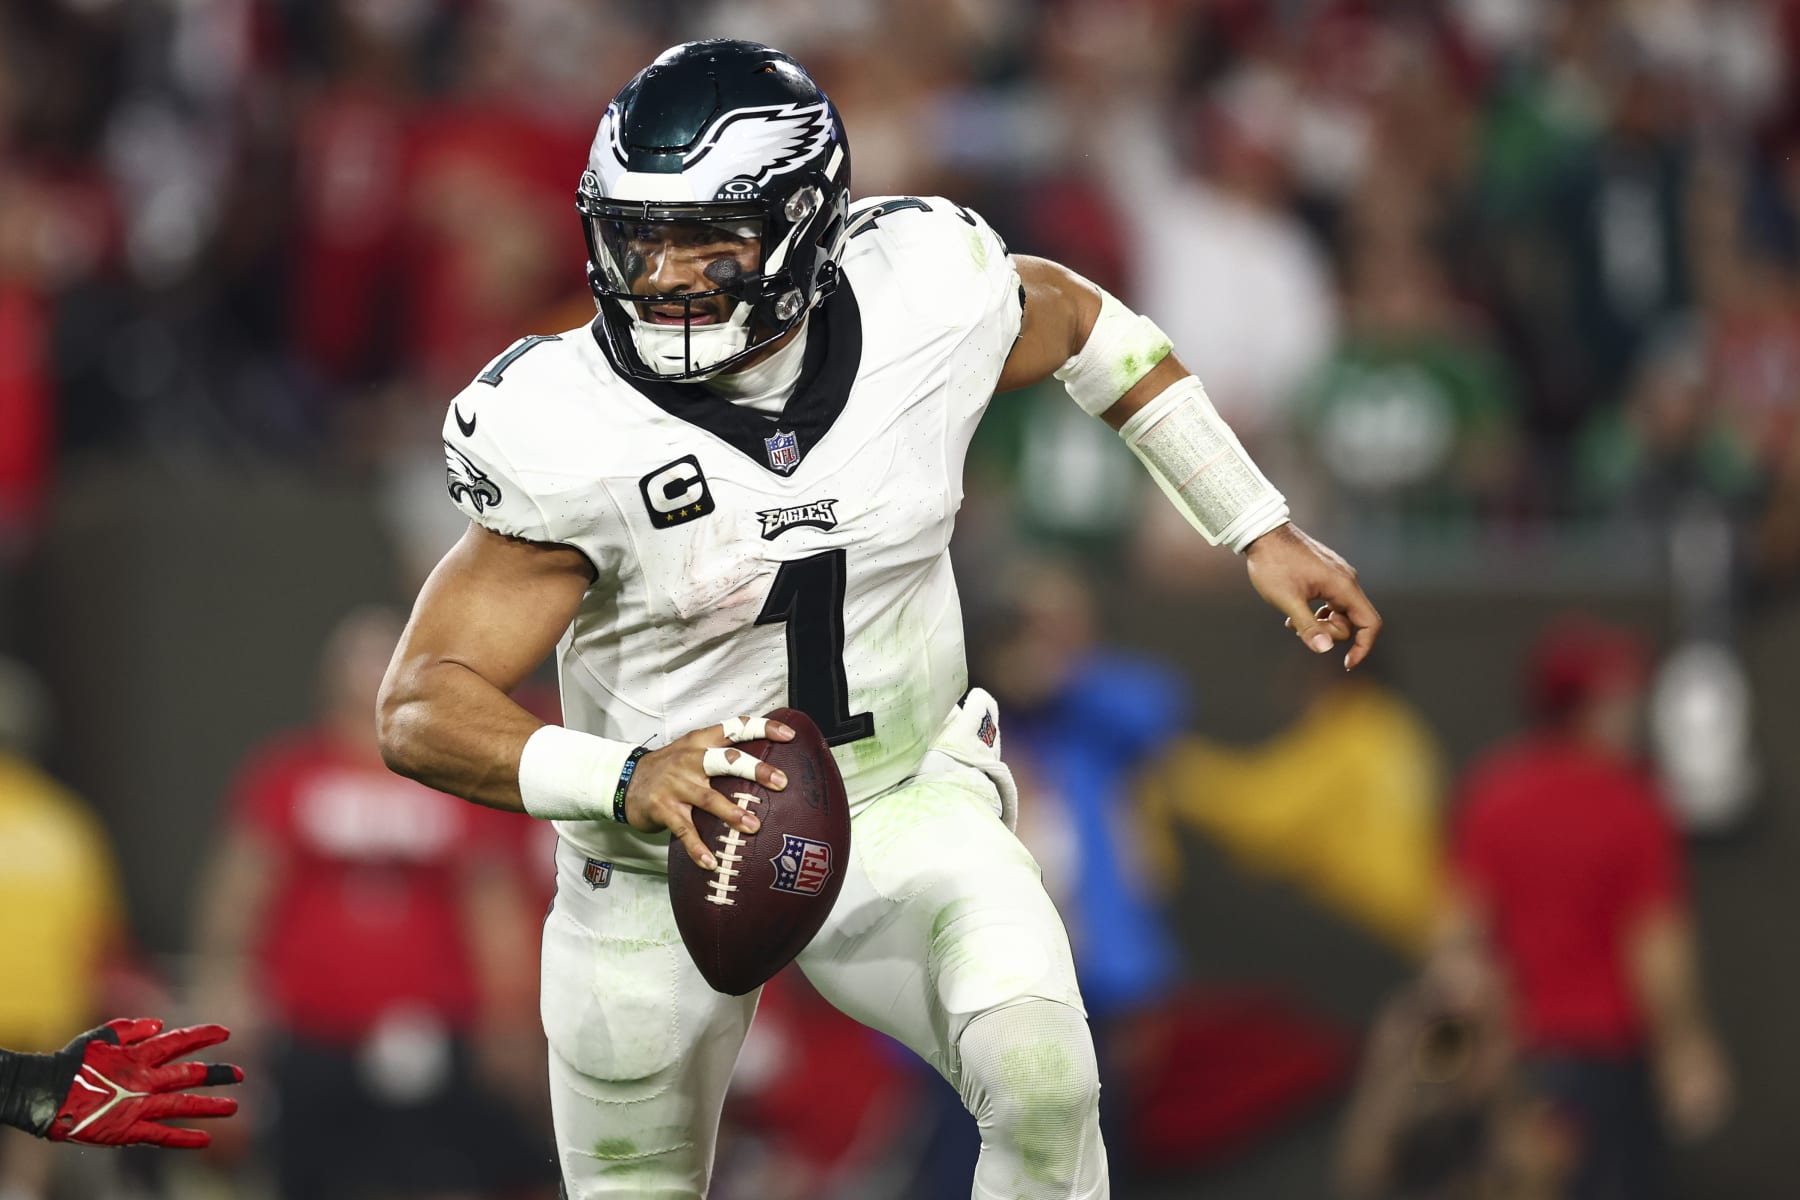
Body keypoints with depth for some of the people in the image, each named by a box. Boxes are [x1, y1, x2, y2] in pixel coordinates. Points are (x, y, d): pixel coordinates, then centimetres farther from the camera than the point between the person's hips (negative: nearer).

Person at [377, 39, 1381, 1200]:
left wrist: (1261, 529, 9)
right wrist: (622, 783, -46)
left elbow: (1077, 321, 7)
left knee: (1040, 1077, -27)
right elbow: (422, 709, -28)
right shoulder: (572, 439, -26)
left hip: (905, 810, 1)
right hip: (663, 862, -1)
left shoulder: (926, 306, -18)